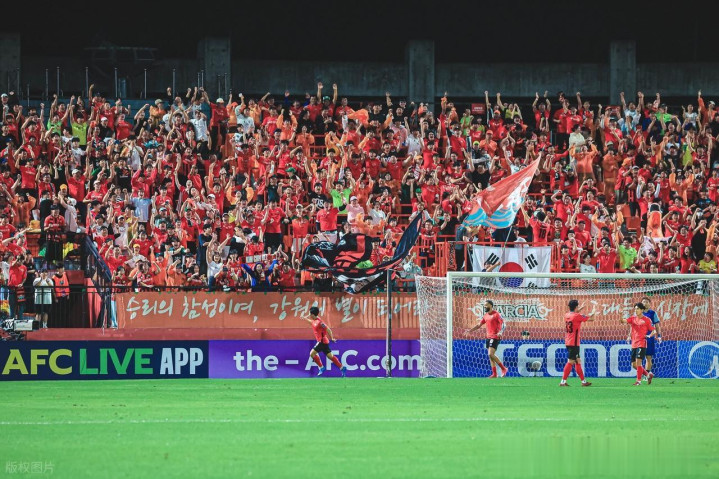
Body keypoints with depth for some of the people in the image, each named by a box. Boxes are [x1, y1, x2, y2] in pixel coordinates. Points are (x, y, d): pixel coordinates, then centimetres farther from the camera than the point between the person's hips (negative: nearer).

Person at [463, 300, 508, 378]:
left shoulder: (496, 314, -10)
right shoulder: (486, 316, 13)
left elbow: (503, 324, -15)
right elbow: (479, 325, 22)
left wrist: (500, 332, -33)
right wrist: (470, 330, 19)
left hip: (495, 337, -8)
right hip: (489, 337, 8)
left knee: (491, 354, -17)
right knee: (490, 355, 6)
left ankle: (503, 368, -6)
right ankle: (494, 374, 10)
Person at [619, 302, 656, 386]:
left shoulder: (646, 320, -1)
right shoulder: (633, 318, 10)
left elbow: (654, 331, 2)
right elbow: (625, 321, -7)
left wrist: (649, 335, -17)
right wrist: (622, 321, -29)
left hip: (641, 344, -6)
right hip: (634, 344, 6)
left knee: (638, 362, -15)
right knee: (634, 365, 7)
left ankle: (639, 381, -10)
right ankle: (648, 374, 23)